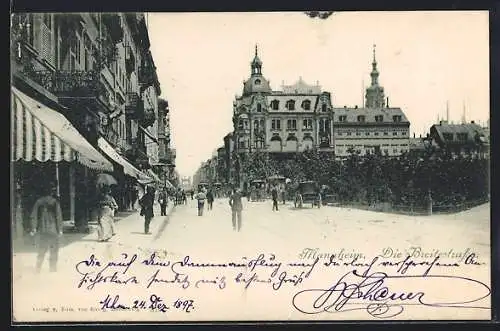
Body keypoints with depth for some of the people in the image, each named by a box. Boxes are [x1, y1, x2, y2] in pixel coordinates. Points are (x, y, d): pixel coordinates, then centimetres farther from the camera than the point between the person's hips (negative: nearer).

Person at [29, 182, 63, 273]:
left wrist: (33, 229, 11)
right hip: (53, 230, -4)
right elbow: (59, 216, -9)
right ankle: (53, 269, 6)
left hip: (42, 230, 4)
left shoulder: (39, 201, 4)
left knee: (41, 250, 14)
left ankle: (38, 269, 13)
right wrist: (60, 229, -3)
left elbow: (34, 216, 4)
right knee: (54, 251, 6)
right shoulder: (55, 201, -8)